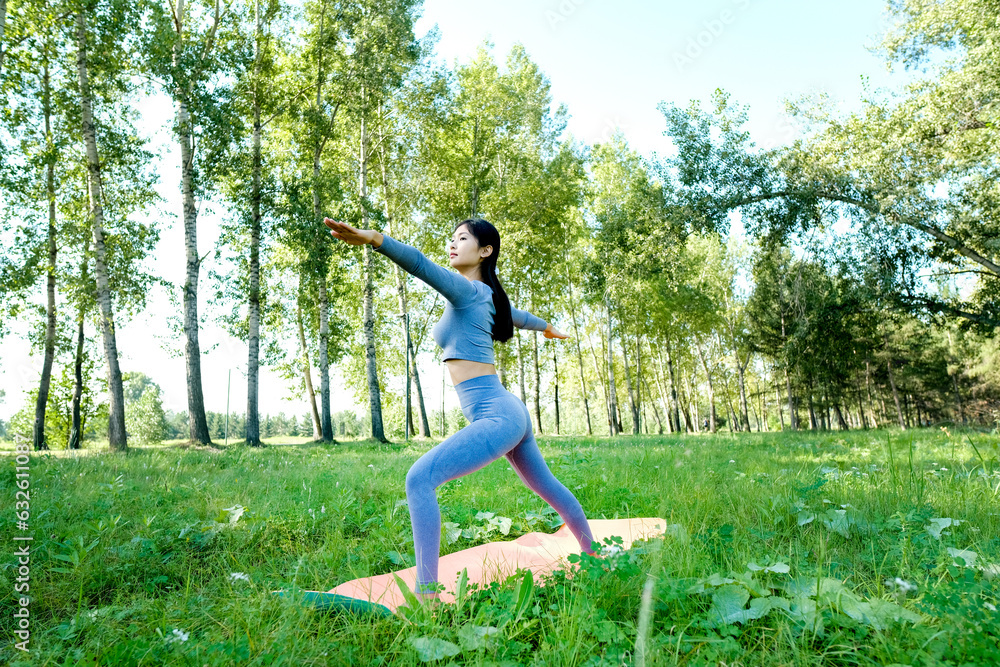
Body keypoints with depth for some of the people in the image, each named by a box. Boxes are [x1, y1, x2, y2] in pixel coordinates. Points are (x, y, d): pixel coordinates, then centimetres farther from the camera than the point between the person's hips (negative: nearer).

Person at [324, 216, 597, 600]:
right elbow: (517, 316, 37)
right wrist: (547, 328, 57)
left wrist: (373, 239, -38)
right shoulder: (486, 296, 18)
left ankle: (427, 591, -20)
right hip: (511, 413, 11)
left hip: (495, 416, -11)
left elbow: (422, 265, -24)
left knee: (420, 479, -18)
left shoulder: (468, 290, -7)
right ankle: (591, 552, 45)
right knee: (547, 486, 26)